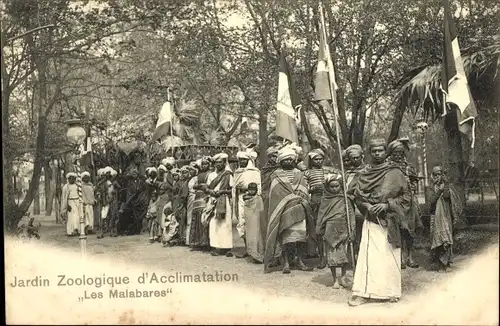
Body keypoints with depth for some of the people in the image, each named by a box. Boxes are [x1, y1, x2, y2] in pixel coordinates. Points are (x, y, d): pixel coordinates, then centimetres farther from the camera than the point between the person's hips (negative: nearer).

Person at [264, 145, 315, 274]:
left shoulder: (299, 174, 17)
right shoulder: (276, 175, 8)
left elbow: (304, 192, 10)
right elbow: (277, 193, -1)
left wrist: (296, 199, -5)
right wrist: (295, 198, -4)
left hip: (299, 210, 3)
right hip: (284, 210, -3)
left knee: (301, 236, -1)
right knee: (286, 236, -7)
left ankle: (300, 261, 6)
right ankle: (286, 263, -5)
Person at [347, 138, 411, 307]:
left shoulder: (395, 173, -2)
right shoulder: (364, 174, 6)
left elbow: (406, 196, -1)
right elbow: (357, 197, 11)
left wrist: (387, 205, -13)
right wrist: (367, 206, -9)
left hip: (389, 221, -2)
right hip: (370, 221, 2)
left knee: (389, 255, 2)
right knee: (368, 254, -3)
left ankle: (391, 291, 13)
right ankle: (364, 292, -3)